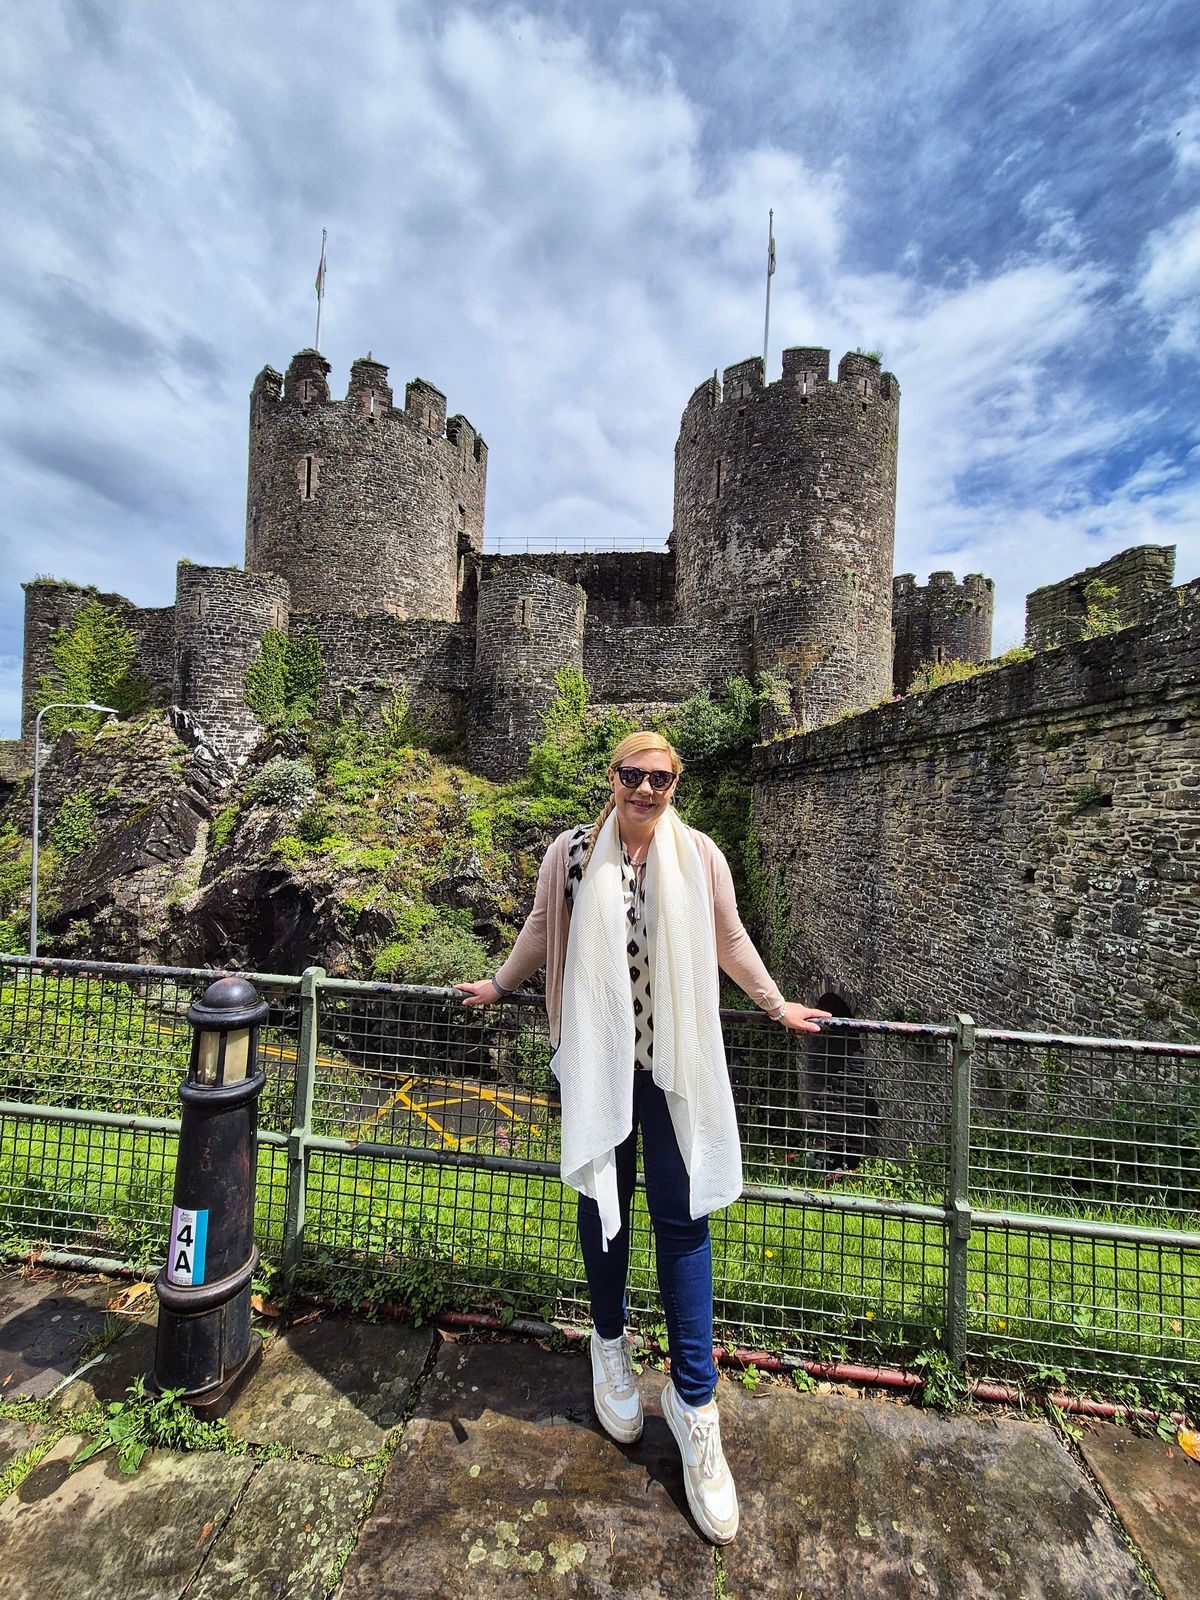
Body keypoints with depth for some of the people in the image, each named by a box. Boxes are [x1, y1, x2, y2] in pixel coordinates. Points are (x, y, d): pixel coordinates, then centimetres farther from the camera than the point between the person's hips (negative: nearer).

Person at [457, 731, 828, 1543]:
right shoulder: (572, 853, -5)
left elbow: (731, 940, 9)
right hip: (598, 1055, 1)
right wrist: (499, 986, 21)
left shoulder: (700, 855, -5)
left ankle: (694, 1401, 28)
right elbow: (542, 930, 10)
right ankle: (610, 1343, 45)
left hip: (676, 1058, 0)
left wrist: (778, 1005, 17)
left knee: (682, 1217, 7)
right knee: (604, 1201, 18)